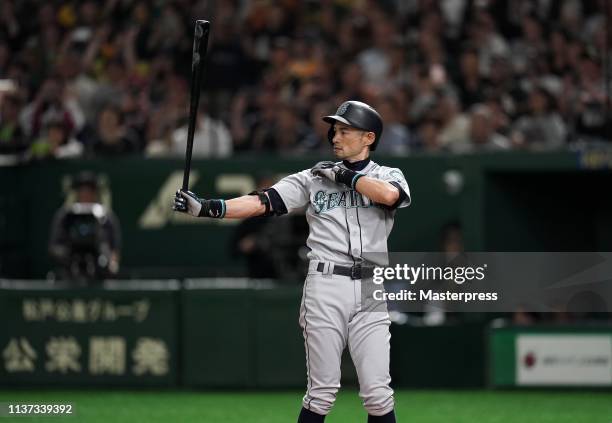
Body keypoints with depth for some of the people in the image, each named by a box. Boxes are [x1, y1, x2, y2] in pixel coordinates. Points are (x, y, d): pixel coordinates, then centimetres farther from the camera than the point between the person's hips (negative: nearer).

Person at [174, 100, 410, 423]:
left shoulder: (388, 176, 8)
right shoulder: (313, 178, 9)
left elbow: (389, 195, -18)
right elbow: (261, 202, -1)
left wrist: (344, 175, -6)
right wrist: (207, 208, -14)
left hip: (369, 289, 0)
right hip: (325, 286, 0)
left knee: (378, 394, -2)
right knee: (322, 393, -1)